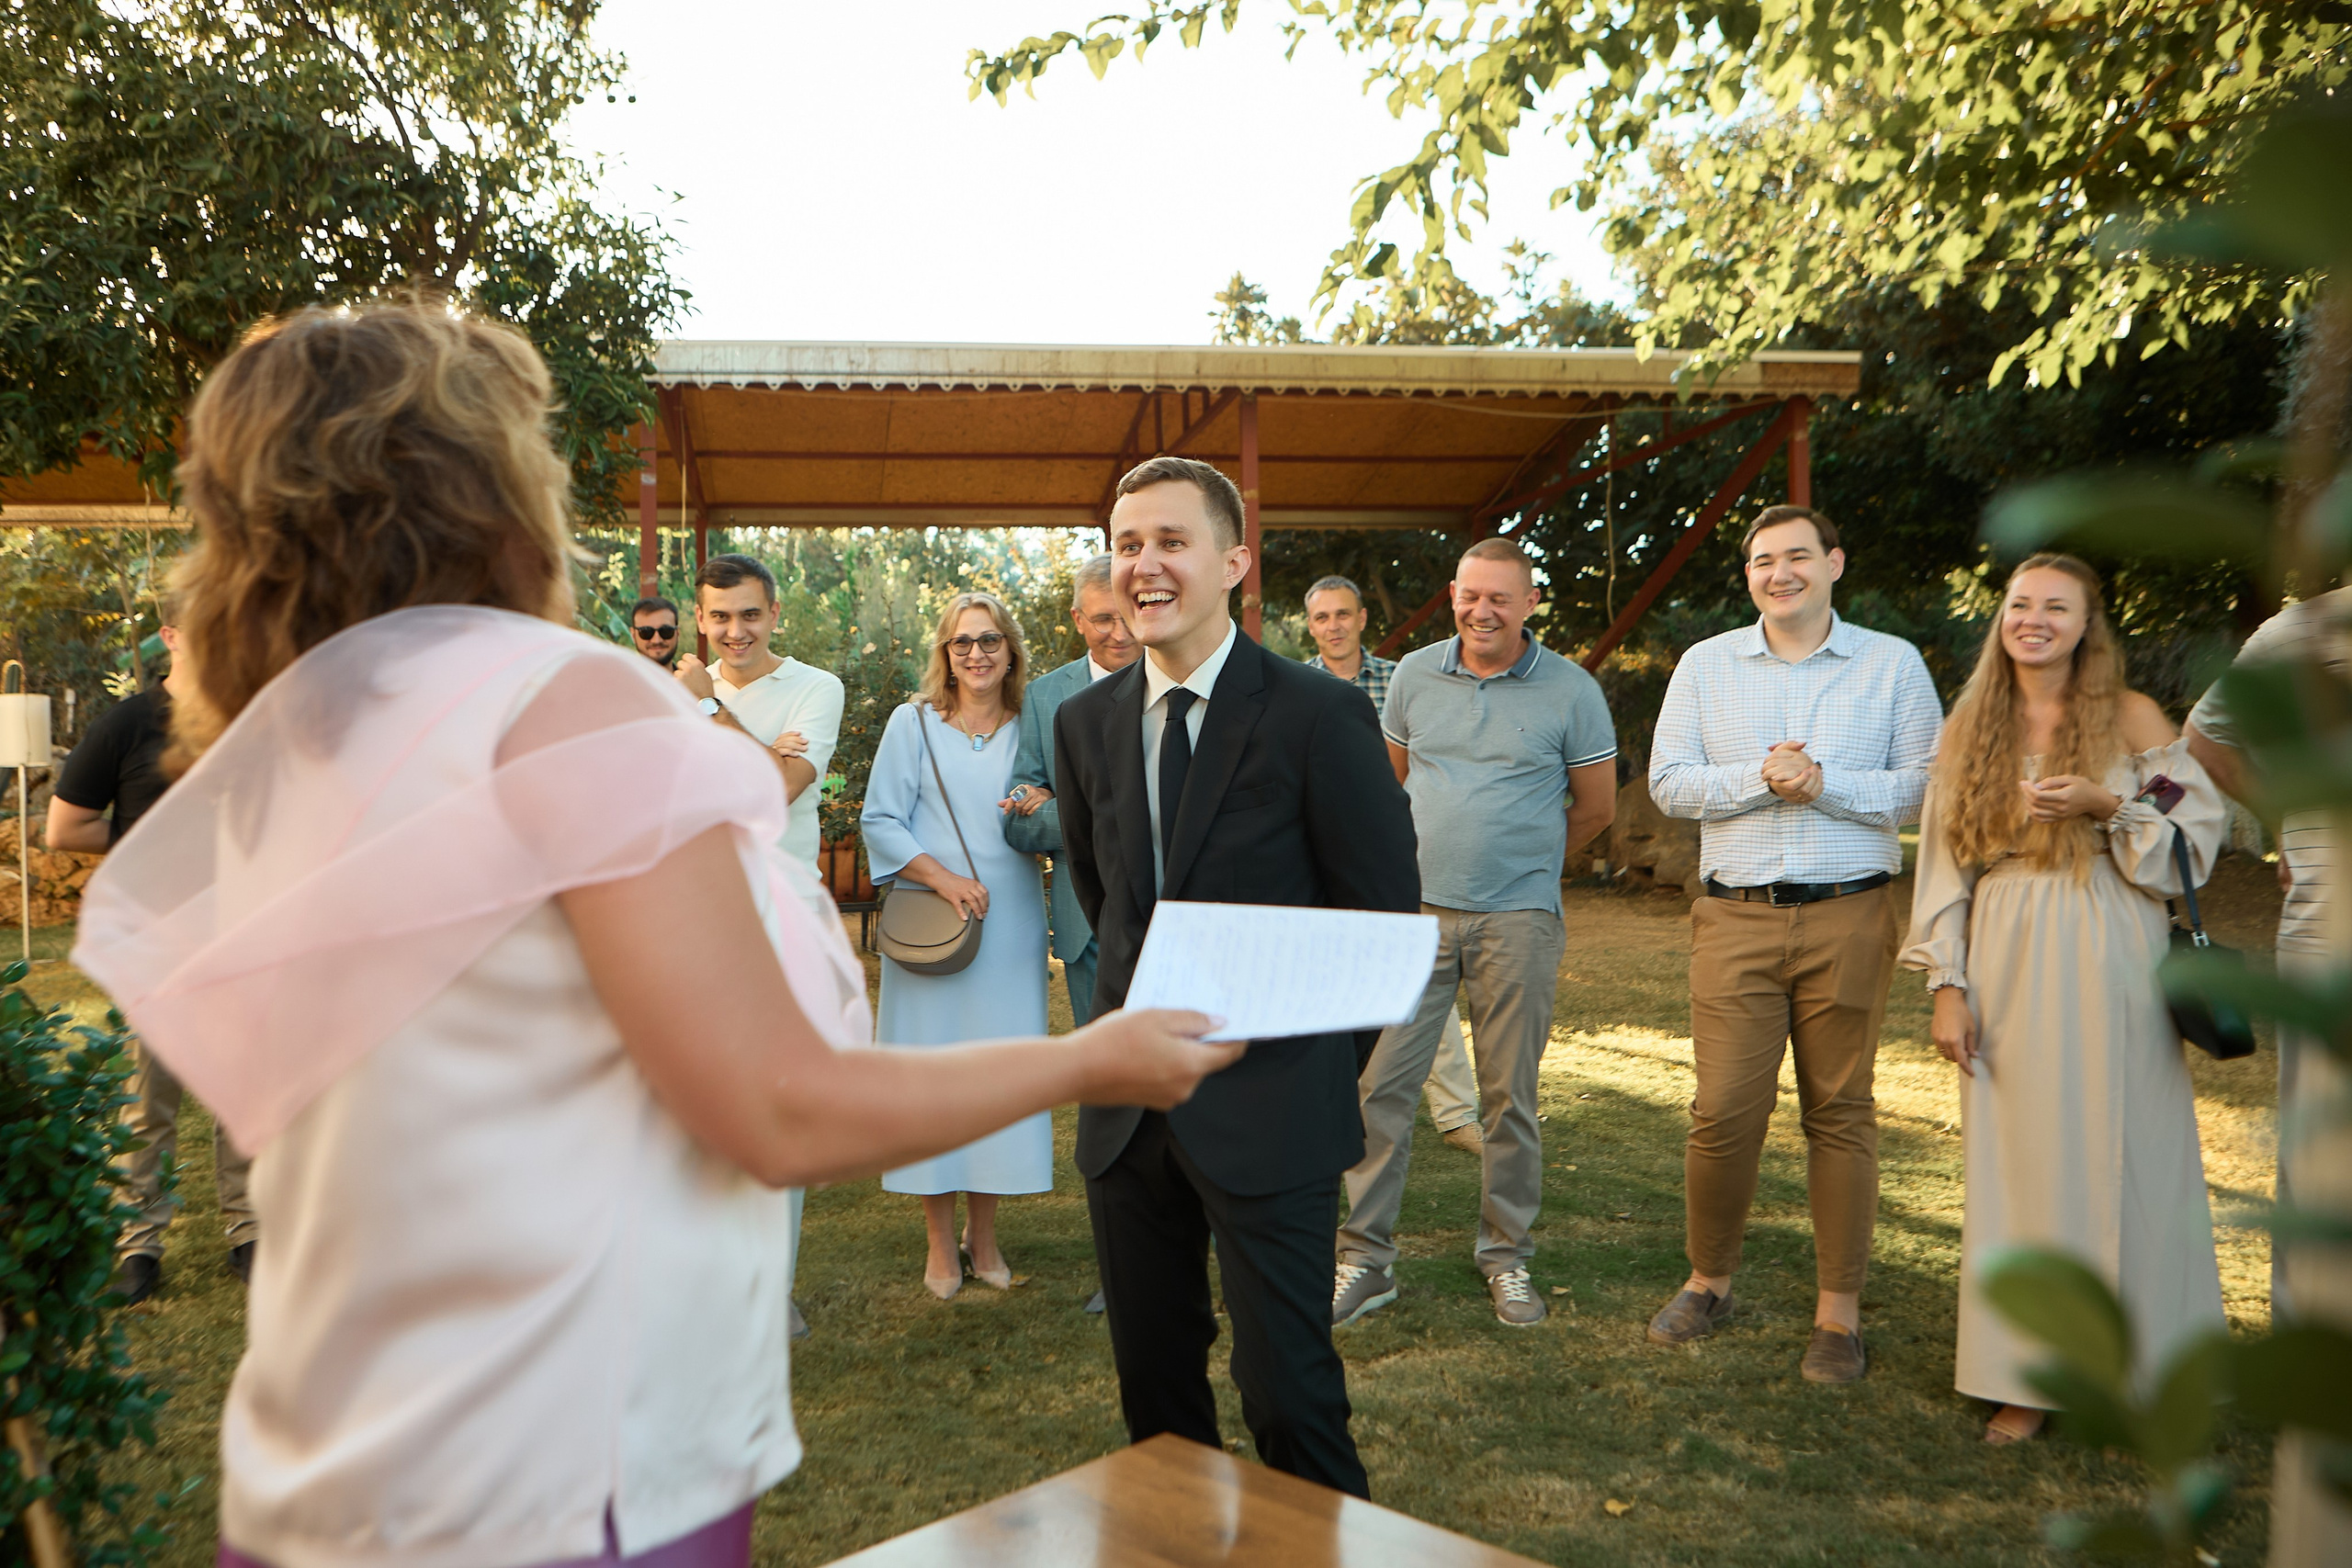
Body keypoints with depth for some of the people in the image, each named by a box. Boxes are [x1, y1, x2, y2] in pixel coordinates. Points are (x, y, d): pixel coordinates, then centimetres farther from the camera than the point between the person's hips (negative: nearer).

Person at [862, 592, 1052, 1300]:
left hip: (1010, 927, 2)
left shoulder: (1031, 730, 10)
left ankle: (983, 1235, 17)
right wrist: (944, 878, -14)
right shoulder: (912, 723, 3)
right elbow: (881, 822, -2)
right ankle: (940, 1241, 11)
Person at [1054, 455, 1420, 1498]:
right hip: (1128, 1107, 5)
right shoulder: (1084, 723, 6)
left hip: (1269, 1107, -5)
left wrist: (1315, 1060, 2)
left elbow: (1384, 914, -5)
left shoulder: (1318, 716, -10)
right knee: (1153, 1383, 15)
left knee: (1286, 1390, -1)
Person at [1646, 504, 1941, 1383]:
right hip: (1734, 921, 1)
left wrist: (1824, 783, -13)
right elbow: (1668, 782, 3)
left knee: (1840, 1113, 5)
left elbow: (1926, 785, 0)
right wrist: (1761, 778, -12)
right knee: (1723, 1112, -1)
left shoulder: (1893, 664, 7)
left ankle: (1838, 1312, 17)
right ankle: (1709, 1281, 20)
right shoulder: (1705, 665, 10)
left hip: (1848, 920, 0)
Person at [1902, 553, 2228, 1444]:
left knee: (2118, 1158, 1)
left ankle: (2137, 1364, 16)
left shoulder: (2130, 718, 3)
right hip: (2007, 973, 2)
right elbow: (1945, 869, 8)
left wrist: (2106, 807, -15)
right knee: (2018, 1163, 3)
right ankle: (2030, 1374, 13)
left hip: (2108, 967, -2)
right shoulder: (1970, 729, 10)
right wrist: (1947, 986, 2)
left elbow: (2201, 827, 2)